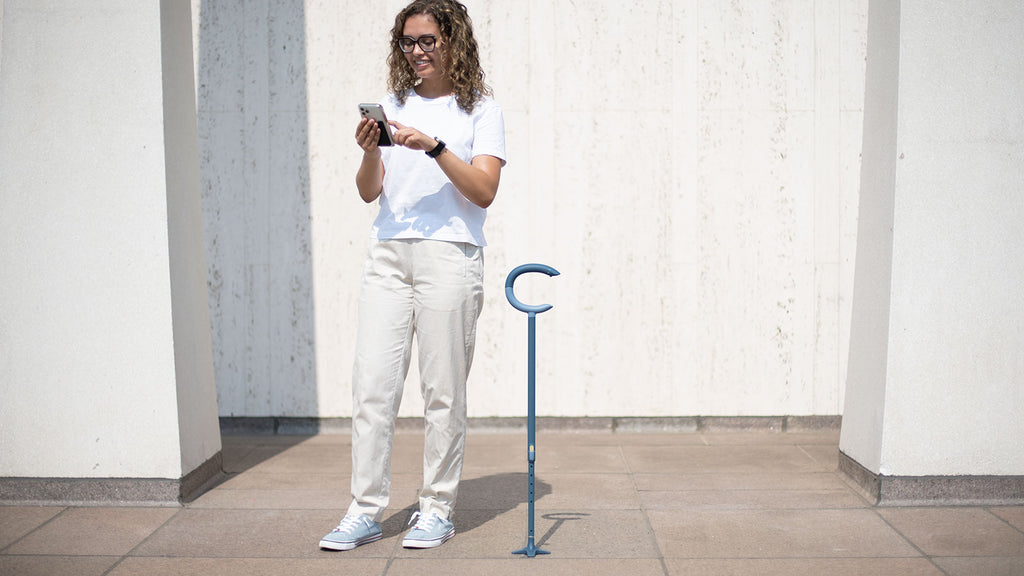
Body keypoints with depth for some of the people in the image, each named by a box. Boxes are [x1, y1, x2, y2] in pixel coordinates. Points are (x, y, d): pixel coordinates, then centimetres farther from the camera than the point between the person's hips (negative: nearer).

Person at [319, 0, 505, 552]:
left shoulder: (480, 110, 6)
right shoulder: (395, 106, 16)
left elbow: (483, 191, -6)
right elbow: (368, 191, 11)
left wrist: (433, 146, -16)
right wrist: (370, 152, -9)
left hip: (449, 253, -3)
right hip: (387, 253, 4)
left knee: (443, 389, 0)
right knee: (372, 382, -1)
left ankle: (437, 509, 12)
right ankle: (365, 510, 7)